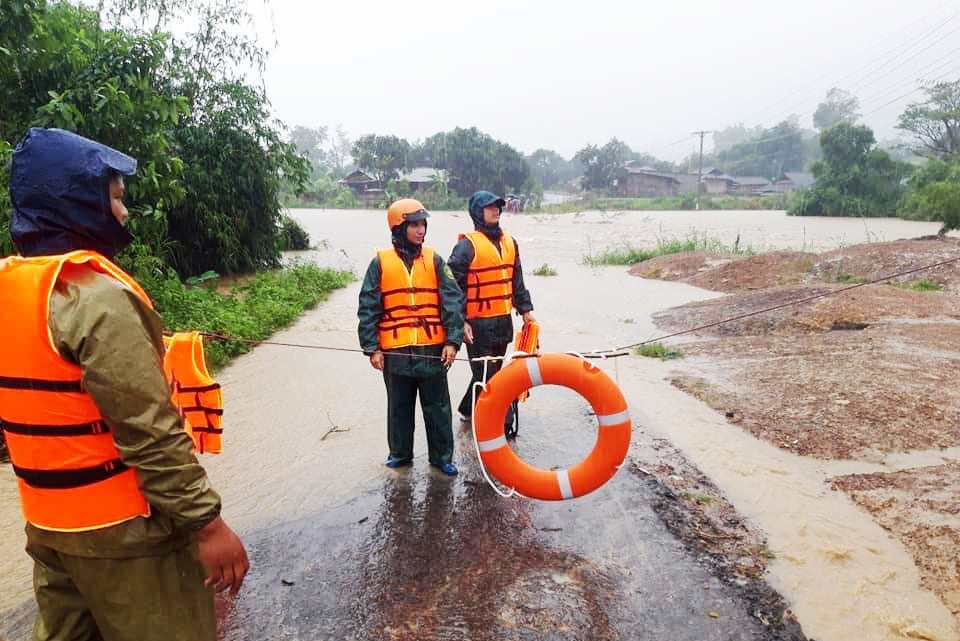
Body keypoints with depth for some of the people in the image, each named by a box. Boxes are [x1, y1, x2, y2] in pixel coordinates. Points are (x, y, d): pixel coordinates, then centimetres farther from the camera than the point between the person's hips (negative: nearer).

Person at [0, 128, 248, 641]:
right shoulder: (96, 295, -23)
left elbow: (44, 402, 12)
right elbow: (148, 431, -26)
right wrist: (205, 522, -21)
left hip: (48, 520, 8)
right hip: (121, 527, -8)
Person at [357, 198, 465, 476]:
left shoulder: (433, 260, 2)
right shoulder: (380, 263, 0)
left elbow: (453, 301, -2)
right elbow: (368, 309, 1)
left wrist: (452, 341, -10)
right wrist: (372, 348, -4)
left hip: (433, 349, 0)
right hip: (395, 351, 0)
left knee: (437, 407, 10)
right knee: (399, 407, 15)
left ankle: (442, 456, 24)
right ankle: (400, 453, 33)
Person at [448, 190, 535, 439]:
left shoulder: (509, 242, 13)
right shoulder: (467, 245, -9)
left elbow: (517, 280, 21)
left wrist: (525, 308, 17)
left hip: (503, 320, 7)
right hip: (479, 323, -7)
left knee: (493, 370, 17)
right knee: (486, 374, -2)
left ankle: (470, 409, 36)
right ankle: (502, 422, 5)